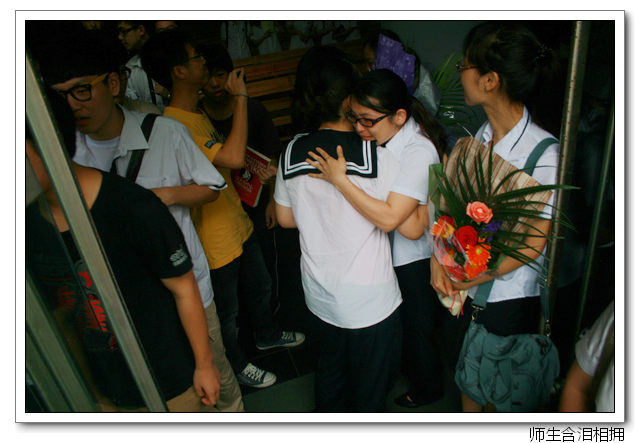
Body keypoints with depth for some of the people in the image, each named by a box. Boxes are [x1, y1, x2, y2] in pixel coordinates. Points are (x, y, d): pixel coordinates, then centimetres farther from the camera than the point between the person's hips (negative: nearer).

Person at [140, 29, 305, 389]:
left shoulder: (198, 111, 5)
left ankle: (268, 334, 55)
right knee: (227, 312, 15)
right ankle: (237, 364, 41)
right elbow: (234, 157, -40)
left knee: (261, 285, 28)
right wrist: (240, 96, -30)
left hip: (238, 223, 9)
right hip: (217, 240, -9)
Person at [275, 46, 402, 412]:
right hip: (368, 299, -5)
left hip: (319, 293, 6)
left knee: (331, 366, 30)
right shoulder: (376, 153, -22)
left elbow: (285, 218, 5)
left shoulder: (293, 152, -8)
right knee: (372, 384, 18)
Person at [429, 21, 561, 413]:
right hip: (463, 286, 5)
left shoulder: (543, 152, -22)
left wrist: (471, 277, -15)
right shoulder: (478, 137, -3)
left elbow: (533, 243, -19)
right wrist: (439, 259, -11)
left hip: (508, 295, -5)